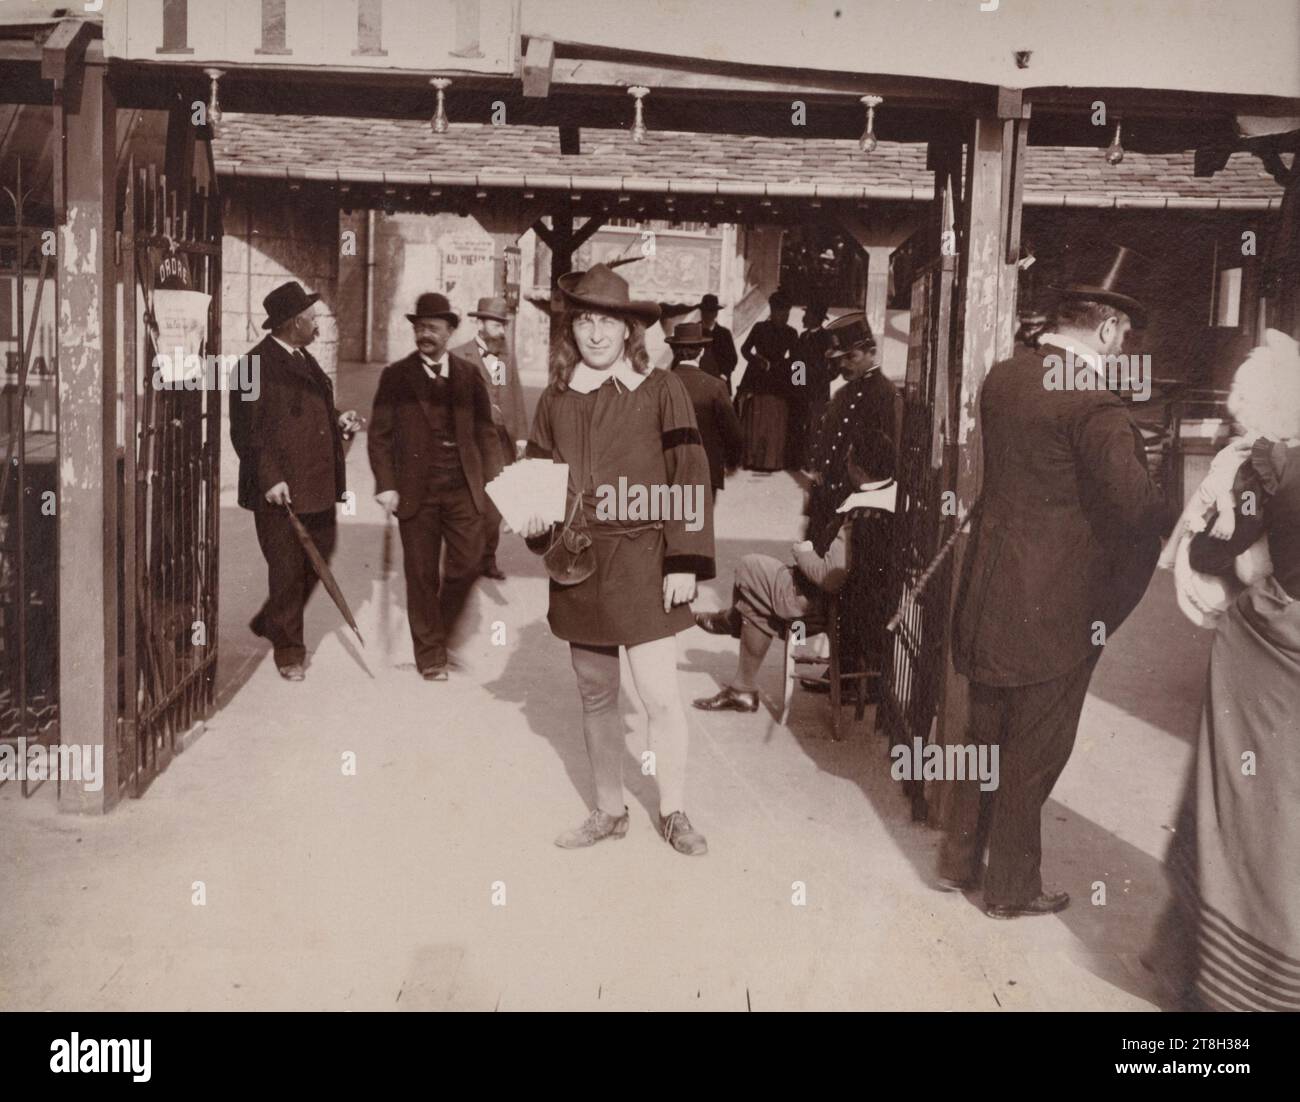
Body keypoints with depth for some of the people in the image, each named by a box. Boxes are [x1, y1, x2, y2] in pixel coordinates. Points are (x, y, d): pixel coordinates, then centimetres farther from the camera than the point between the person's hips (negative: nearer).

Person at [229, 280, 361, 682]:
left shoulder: (304, 359, 16)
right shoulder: (256, 364, -12)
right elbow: (246, 431, -15)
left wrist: (338, 422, 9)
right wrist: (269, 478, -21)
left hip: (317, 487, 9)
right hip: (279, 491, -8)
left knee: (318, 560, 15)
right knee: (287, 570, 2)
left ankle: (270, 622, 34)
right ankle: (288, 648, 16)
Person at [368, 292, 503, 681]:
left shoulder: (469, 375, 8)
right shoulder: (396, 376, 3)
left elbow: (486, 431, 9)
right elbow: (380, 434, 1)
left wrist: (492, 481, 1)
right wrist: (385, 485, -8)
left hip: (464, 489, 2)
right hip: (416, 492, -1)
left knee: (467, 566, 0)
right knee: (421, 575, 5)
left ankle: (443, 632, 25)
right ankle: (430, 656, 17)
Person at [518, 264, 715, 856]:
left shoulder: (662, 391, -5)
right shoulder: (555, 398, 6)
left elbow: (690, 480, -7)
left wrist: (685, 562, -12)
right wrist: (535, 520, -3)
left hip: (641, 562, -4)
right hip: (579, 564, 4)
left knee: (660, 695, -3)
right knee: (596, 695, 13)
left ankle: (673, 812, 17)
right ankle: (608, 812, 27)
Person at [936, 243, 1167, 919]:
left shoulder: (1003, 378, 3)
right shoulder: (1093, 406, -20)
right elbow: (1137, 508, -29)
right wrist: (1114, 603, -11)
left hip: (987, 597, 7)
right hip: (1057, 610, -7)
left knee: (985, 733, 21)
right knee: (1034, 750, 9)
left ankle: (958, 860, 34)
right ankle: (1012, 888, 23)